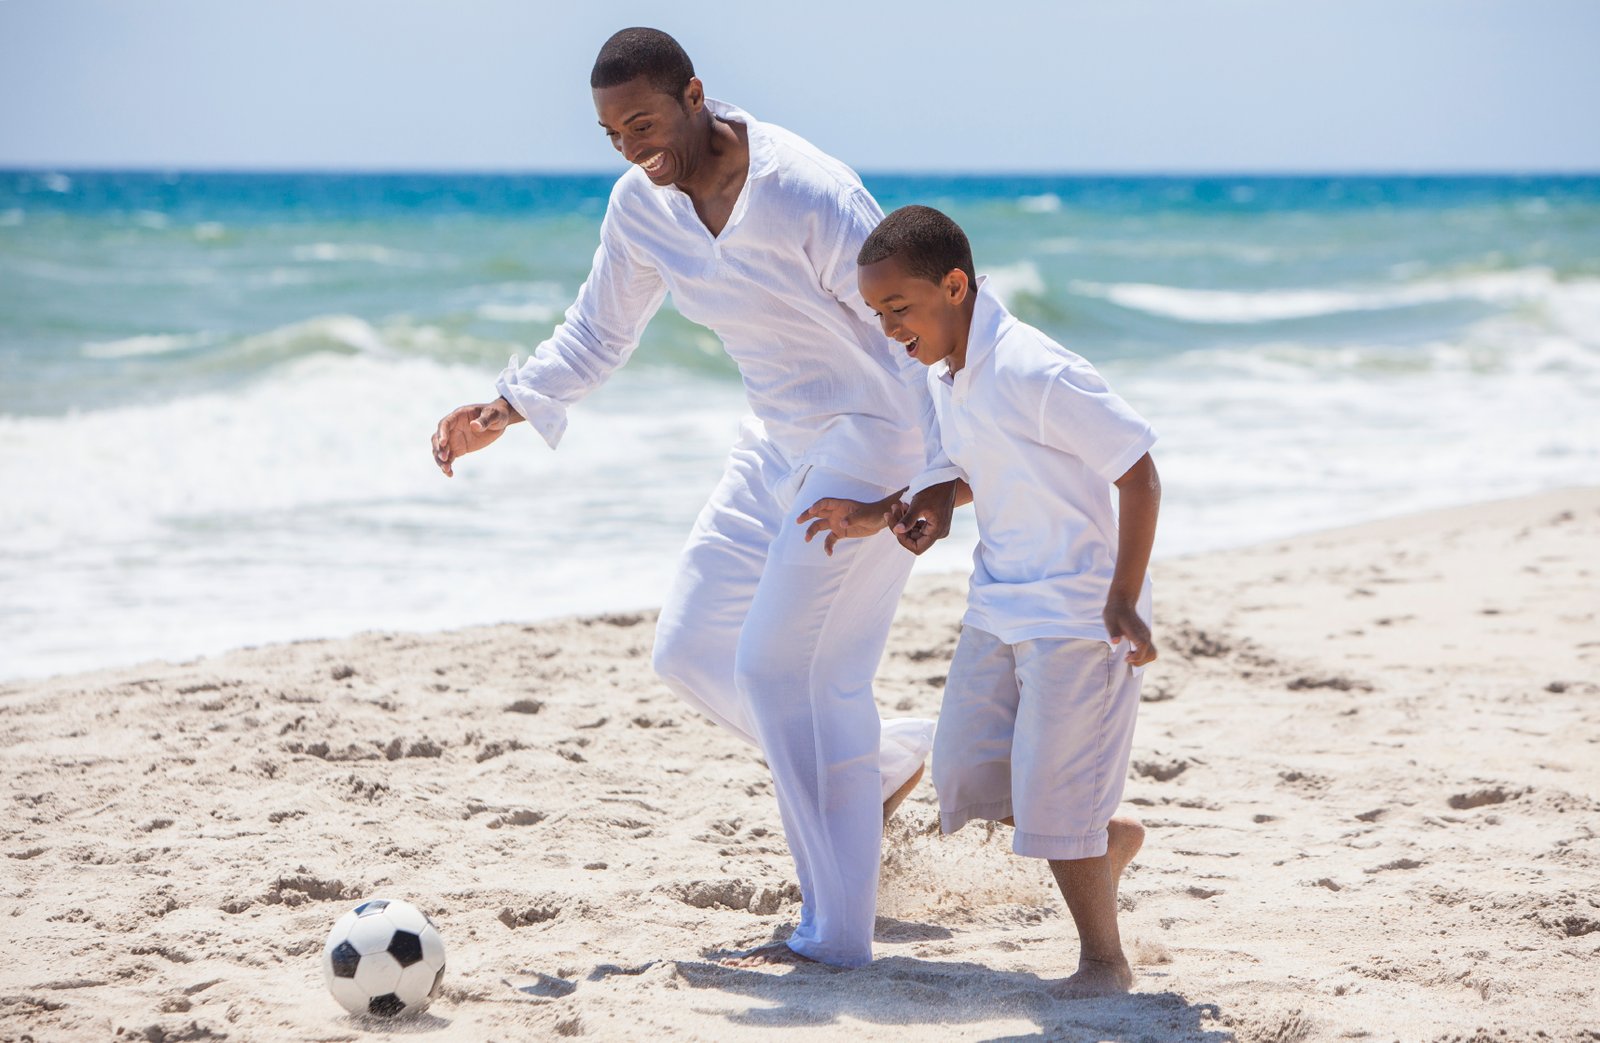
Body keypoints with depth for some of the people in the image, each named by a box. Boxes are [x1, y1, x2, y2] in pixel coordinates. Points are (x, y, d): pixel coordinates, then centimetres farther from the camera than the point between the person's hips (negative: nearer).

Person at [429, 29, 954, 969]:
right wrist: (501, 411, -2)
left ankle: (835, 934, -7)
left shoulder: (806, 194, -25)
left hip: (873, 433, -8)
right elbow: (597, 337, 13)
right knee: (691, 649, 7)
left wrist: (945, 468, -32)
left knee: (781, 663, -14)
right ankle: (888, 760, 26)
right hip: (779, 441, 8)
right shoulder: (642, 206, -2)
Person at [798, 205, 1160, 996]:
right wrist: (878, 515, 11)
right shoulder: (945, 379, 5)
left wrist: (1124, 599, -24)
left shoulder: (1034, 374, -23)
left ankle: (1105, 959, 14)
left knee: (1051, 799, -6)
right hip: (998, 605, 9)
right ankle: (1109, 838, 30)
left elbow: (1138, 471, -20)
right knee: (966, 774, 6)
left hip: (1079, 611, -9)